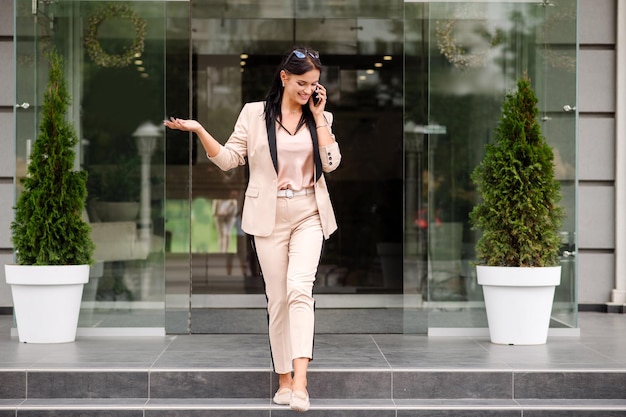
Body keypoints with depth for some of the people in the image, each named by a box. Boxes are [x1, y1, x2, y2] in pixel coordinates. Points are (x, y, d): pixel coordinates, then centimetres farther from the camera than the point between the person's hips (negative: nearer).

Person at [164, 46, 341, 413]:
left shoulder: (320, 118, 7)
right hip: (270, 218, 0)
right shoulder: (254, 113, 2)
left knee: (299, 289, -19)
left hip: (308, 217, 0)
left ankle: (300, 381, -26)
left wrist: (318, 115, -5)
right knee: (278, 299, 4)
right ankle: (284, 380, 15)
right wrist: (199, 131, -12)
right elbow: (229, 159, 1)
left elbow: (331, 162, -6)